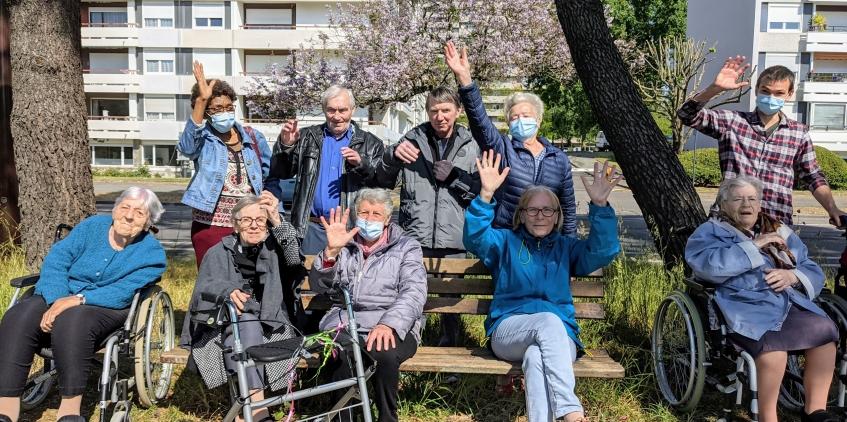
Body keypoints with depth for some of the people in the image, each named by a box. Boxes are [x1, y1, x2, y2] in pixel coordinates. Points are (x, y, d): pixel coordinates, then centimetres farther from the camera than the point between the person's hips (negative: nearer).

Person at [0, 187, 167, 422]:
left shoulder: (152, 253, -2)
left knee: (71, 322, -36)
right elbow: (56, 261, -3)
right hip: (57, 298, 4)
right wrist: (57, 302, -20)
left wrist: (78, 299, -29)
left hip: (106, 308, -4)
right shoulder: (93, 226, 7)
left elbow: (122, 293, -15)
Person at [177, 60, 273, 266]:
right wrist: (202, 100, -32)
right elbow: (187, 146, -26)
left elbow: (270, 174, 14)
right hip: (210, 226, -3)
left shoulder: (252, 137, 8)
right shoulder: (202, 139, -2)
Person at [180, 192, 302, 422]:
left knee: (250, 324, -32)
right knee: (247, 324, -32)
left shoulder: (274, 251, 12)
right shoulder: (219, 252, 10)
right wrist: (227, 291, -31)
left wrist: (278, 221, -19)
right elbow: (204, 289, -7)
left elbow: (295, 259, -11)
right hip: (223, 325, 0)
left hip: (266, 327, 0)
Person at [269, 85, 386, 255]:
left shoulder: (370, 143, 6)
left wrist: (361, 164, -18)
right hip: (312, 227, 2)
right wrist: (285, 145, -8)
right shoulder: (308, 137, 11)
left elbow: (383, 184, -2)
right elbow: (280, 173, 11)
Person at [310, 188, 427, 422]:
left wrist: (389, 324, -22)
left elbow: (414, 292, -3)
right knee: (340, 356, -33)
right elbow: (319, 286, 10)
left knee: (384, 354, -35)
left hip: (392, 328, -1)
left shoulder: (407, 247, 14)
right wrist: (331, 251, -8)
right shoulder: (345, 247, 22)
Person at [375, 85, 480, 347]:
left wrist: (454, 176, -10)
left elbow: (482, 190, 2)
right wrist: (393, 156, -16)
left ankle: (449, 345, 33)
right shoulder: (413, 140, 6)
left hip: (454, 239, 1)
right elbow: (384, 181, 2)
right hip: (416, 236, -1)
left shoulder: (471, 146, 6)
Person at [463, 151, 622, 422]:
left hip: (559, 337, 1)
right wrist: (486, 195, -24)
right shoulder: (506, 242, 15)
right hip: (508, 331, -1)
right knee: (549, 320, -36)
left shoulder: (566, 247, 18)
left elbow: (603, 251, -1)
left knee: (536, 358, -36)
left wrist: (599, 206, -16)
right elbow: (475, 238, -7)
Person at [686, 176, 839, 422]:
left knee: (824, 331, -22)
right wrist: (754, 245, -7)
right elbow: (712, 266, -13)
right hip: (747, 306, -5)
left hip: (791, 303, 6)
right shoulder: (710, 232, 9)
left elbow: (814, 272, 19)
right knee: (772, 344, -33)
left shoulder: (780, 232, 25)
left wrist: (791, 276, -4)